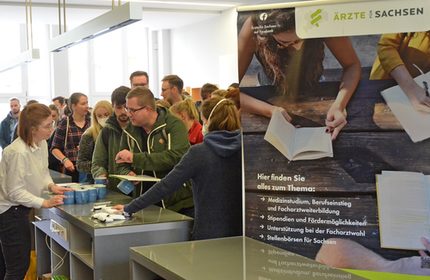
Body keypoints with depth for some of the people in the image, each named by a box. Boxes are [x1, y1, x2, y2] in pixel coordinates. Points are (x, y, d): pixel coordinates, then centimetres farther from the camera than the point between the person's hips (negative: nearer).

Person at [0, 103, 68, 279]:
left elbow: (42, 171, 13)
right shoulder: (18, 152, -26)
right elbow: (15, 192, -23)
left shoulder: (42, 143, -1)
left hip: (20, 209, 9)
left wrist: (51, 185, -6)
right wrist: (44, 203, -22)